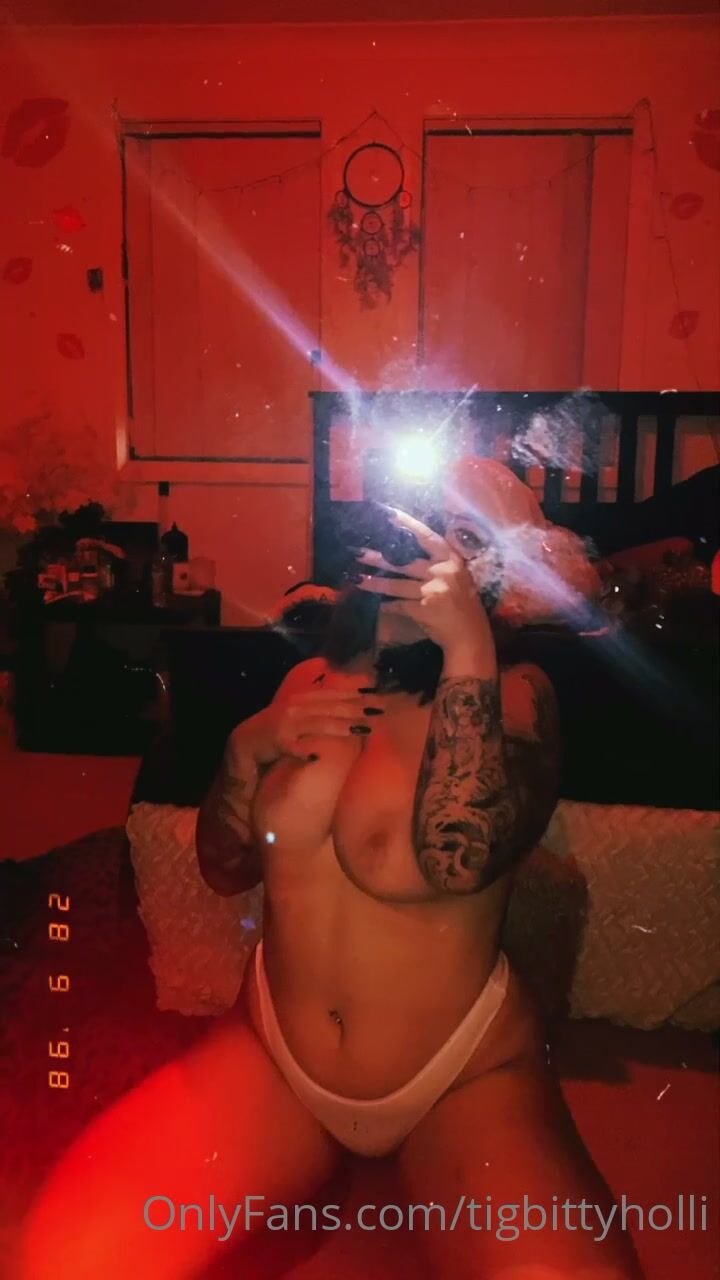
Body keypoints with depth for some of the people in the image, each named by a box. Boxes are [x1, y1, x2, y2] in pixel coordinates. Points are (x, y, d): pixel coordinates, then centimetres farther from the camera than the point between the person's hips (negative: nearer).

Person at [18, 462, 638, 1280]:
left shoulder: (514, 695, -10)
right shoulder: (311, 680, 2)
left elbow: (460, 859, -28)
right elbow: (224, 870, 6)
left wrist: (468, 650, -29)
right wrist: (250, 747, -11)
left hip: (466, 1080, -2)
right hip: (270, 1053, 3)